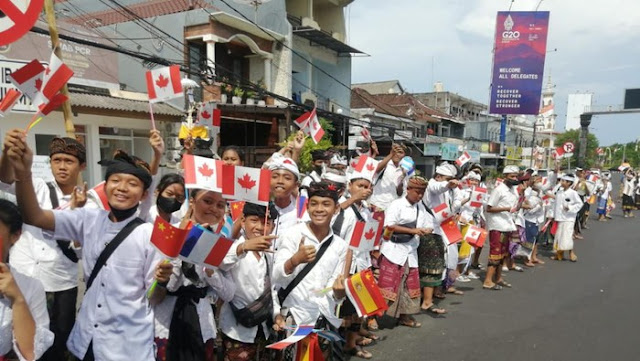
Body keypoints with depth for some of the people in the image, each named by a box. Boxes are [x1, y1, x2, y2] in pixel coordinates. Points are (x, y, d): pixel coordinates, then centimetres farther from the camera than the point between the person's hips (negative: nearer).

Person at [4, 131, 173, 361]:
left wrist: (161, 282, -30)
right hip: (86, 338, 4)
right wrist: (23, 172, -28)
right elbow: (34, 217, -14)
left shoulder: (149, 235, -12)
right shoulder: (89, 220, -1)